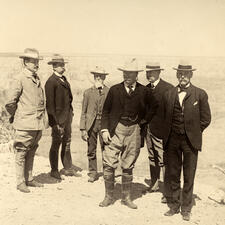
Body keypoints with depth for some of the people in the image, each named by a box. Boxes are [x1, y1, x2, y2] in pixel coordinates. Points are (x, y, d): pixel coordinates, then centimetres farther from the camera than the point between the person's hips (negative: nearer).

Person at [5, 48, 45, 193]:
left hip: (38, 123, 7)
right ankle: (20, 182, 12)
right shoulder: (20, 79, -10)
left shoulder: (37, 79, 13)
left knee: (31, 152, 15)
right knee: (21, 153, 3)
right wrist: (16, 116, 2)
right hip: (25, 124, -7)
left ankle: (29, 179, 25)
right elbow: (10, 103, -9)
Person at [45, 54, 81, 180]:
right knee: (56, 145, 3)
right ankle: (54, 171, 16)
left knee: (67, 143, 15)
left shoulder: (64, 79, 14)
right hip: (58, 118, -8)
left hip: (67, 116, 8)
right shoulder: (51, 82, -13)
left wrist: (70, 113, 14)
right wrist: (55, 121, -17)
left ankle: (68, 168, 26)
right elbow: (50, 103, -15)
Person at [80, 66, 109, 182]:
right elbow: (84, 112, 8)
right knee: (91, 150, 7)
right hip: (91, 124, 2)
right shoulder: (87, 92, 9)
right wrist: (83, 129, 2)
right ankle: (92, 173, 20)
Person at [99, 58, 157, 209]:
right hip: (116, 129, 0)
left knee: (128, 166, 9)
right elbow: (106, 111, 5)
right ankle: (109, 196, 12)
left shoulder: (143, 91, 3)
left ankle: (126, 198, 21)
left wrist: (145, 119, 7)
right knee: (109, 164, -3)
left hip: (134, 130, 1)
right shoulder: (115, 90, 2)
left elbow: (154, 106, 17)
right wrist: (105, 129, -5)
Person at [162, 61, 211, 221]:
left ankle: (186, 209, 21)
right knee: (172, 175, 9)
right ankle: (174, 205, 25)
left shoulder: (200, 94, -3)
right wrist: (168, 135, 7)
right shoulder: (169, 95, 5)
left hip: (190, 141, -2)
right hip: (172, 140, 3)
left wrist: (192, 133, 2)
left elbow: (206, 119, 1)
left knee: (189, 176, 6)